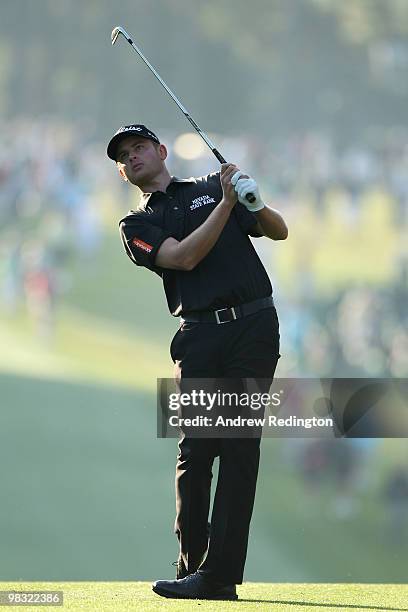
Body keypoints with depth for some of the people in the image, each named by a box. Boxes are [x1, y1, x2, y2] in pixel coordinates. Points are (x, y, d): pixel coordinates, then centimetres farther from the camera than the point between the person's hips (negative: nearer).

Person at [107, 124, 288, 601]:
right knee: (195, 450, -5)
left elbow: (279, 232, 18)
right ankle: (191, 568, 3)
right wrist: (226, 204, -10)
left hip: (254, 327, -1)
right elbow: (183, 257, -4)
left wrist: (257, 206, -4)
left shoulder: (213, 186, 18)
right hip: (199, 336, 1)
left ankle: (218, 575, -11)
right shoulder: (136, 226, 14)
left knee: (239, 447, -8)